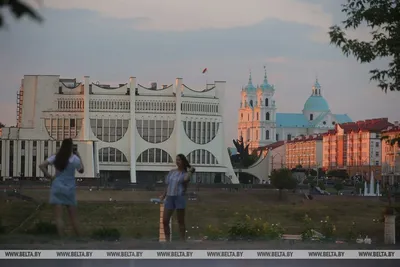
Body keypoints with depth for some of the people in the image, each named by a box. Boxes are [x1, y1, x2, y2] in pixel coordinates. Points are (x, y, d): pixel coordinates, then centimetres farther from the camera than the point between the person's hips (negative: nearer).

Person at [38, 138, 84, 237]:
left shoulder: (56, 157, 1)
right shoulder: (74, 159, -5)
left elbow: (41, 166, -6)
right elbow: (81, 170, 11)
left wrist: (50, 176, -2)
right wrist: (79, 156, 16)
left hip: (57, 188, 1)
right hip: (69, 189, -1)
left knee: (58, 216, -1)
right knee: (73, 216, 10)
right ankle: (78, 237, 15)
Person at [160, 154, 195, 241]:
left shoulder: (186, 173, 1)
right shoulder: (172, 172, 16)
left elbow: (186, 179, -23)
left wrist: (190, 171, -10)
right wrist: (164, 195, 24)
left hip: (180, 197, -5)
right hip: (170, 198, 5)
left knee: (181, 221, 0)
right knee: (165, 221, -1)